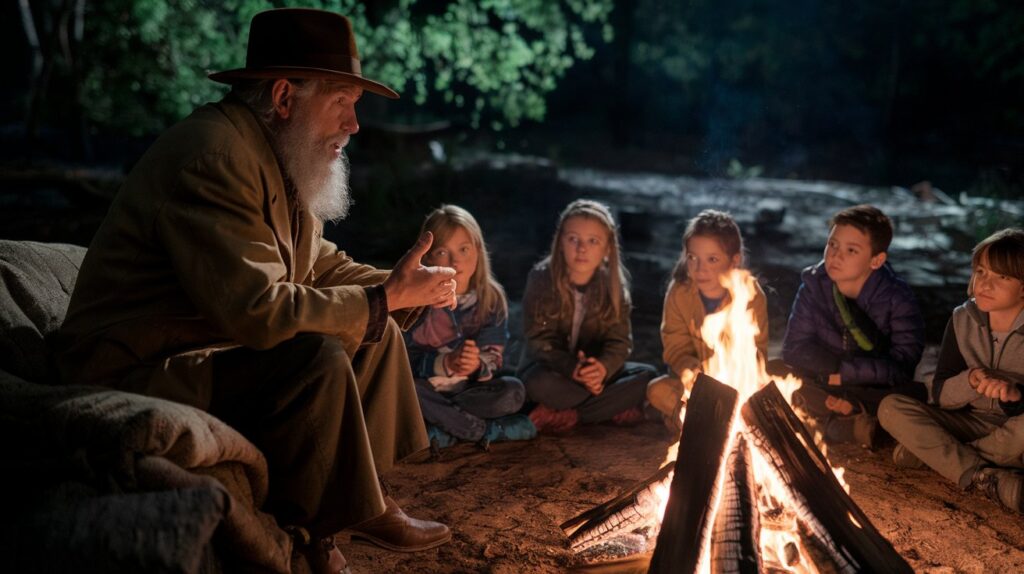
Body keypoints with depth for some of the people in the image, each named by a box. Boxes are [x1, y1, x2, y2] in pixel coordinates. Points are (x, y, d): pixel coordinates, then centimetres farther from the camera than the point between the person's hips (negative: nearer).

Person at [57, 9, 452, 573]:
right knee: (317, 359, -30)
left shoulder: (275, 159, 6)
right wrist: (385, 298, -22)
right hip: (141, 374, -10)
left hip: (216, 348, 10)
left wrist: (404, 287, -4)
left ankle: (364, 502, 11)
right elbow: (258, 309, -31)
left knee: (375, 332, 8)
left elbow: (323, 265, 13)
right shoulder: (212, 155, -25)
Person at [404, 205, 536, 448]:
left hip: (468, 389, 2)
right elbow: (405, 358, -14)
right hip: (427, 389, -2)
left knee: (513, 392, -25)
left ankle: (442, 429, -21)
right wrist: (444, 363, -31)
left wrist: (478, 366, -30)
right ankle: (484, 430, -25)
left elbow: (494, 359, -6)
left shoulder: (491, 298, -3)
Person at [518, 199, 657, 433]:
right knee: (539, 383, -37)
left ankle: (567, 415, -23)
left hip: (596, 369, 4)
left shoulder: (612, 284, -5)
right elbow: (539, 339, -17)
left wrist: (602, 368, -32)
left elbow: (619, 341, -9)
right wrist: (572, 369, -34)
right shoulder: (542, 278, -13)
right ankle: (615, 408, -19)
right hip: (550, 367, -3)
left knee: (647, 375, -20)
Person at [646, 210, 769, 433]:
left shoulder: (751, 295, -15)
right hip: (696, 380, 1)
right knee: (657, 390, -25)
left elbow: (755, 351, -11)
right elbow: (676, 348, -9)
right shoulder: (679, 293, -12)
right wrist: (690, 371, -32)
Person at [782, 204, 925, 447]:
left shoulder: (897, 297, -12)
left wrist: (845, 373, -23)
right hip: (824, 387, 2)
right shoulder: (814, 284, -7)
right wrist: (836, 367, -18)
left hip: (877, 391, -2)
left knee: (916, 394, -30)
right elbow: (794, 349, -7)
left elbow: (902, 365, -17)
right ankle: (856, 423, -19)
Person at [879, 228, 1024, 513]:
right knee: (892, 408, -18)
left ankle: (930, 453, -17)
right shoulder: (964, 319, -1)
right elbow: (941, 395, -3)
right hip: (972, 423, 4)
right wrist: (970, 381, -25)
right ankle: (991, 479, -29)